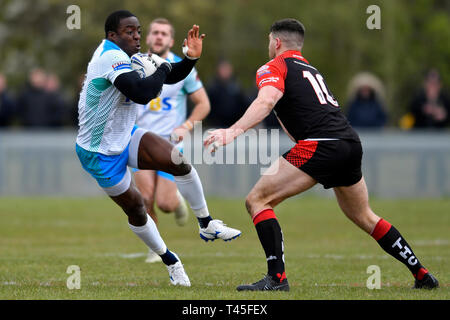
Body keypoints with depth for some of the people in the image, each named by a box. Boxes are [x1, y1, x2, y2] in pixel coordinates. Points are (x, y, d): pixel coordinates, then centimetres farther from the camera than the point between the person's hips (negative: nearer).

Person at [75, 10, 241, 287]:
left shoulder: (130, 57, 1)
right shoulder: (112, 58, -27)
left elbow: (170, 76, 9)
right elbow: (142, 94, -40)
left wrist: (191, 58, -11)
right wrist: (162, 68, -23)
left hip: (125, 137, 7)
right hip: (101, 152, -7)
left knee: (180, 162, -12)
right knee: (135, 207, 3)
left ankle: (207, 225, 3)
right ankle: (171, 262, 21)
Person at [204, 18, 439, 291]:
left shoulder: (274, 68, 4)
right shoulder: (311, 70, 29)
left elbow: (266, 102, -17)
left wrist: (234, 131, -29)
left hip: (321, 145, -8)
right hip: (351, 143, 8)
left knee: (257, 200, -2)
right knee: (364, 217, 25)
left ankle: (277, 277, -14)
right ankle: (422, 275, 27)